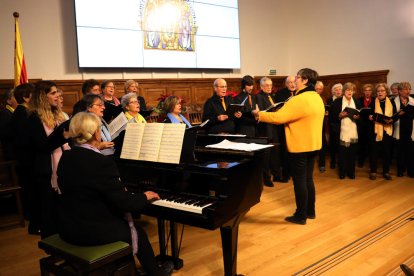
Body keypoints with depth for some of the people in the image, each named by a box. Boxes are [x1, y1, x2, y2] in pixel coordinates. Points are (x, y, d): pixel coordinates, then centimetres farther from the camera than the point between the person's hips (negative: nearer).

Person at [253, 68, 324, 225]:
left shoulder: (299, 100, -20)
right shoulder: (317, 98, 9)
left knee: (299, 181, 0)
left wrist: (259, 115, -10)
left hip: (300, 146, -9)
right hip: (313, 145, 9)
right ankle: (310, 211, 27)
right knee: (308, 179, 17)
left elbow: (278, 117, -22)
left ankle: (301, 216, 8)